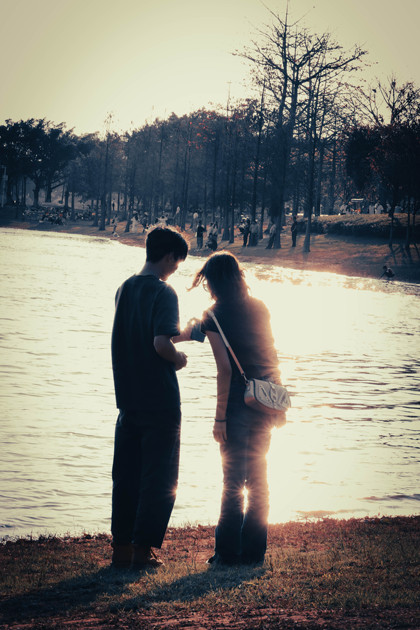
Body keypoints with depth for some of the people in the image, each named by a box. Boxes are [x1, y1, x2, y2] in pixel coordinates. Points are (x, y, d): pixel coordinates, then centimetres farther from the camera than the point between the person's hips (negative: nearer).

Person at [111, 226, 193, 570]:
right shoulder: (164, 293, -14)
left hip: (128, 398, 7)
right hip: (160, 400, -7)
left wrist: (181, 334, 24)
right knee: (159, 477, 3)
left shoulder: (125, 289, 10)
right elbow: (160, 343, -26)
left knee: (125, 475, 12)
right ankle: (143, 548, 4)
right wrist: (178, 358, -6)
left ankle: (121, 546, 15)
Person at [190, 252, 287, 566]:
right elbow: (272, 356, 13)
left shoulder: (215, 316, -8)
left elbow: (225, 368, -14)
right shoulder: (260, 308, 9)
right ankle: (254, 550, 17)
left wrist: (219, 417, -12)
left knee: (233, 480, 2)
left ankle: (228, 552, 8)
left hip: (239, 402, -5)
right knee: (258, 476, 13)